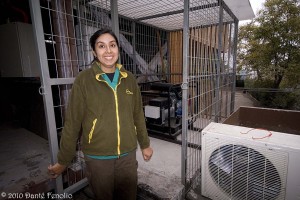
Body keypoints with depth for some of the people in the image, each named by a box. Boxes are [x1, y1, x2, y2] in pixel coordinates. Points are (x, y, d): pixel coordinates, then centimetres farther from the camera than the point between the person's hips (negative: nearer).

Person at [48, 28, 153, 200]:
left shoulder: (129, 78, -1)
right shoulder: (84, 80, -11)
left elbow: (138, 115, 6)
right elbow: (72, 122, -7)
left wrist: (145, 144, 13)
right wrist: (63, 161, 0)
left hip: (128, 154, 3)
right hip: (98, 157, -2)